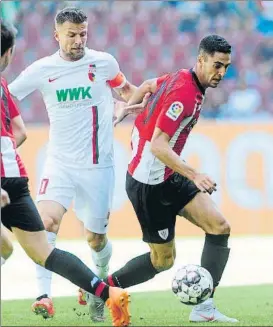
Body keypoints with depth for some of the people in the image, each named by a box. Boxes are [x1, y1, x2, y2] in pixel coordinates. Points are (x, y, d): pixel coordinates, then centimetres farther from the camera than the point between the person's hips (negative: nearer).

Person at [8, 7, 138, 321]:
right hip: (60, 163, 0)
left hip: (98, 166, 0)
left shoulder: (103, 63, -1)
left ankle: (101, 279, 40)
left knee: (96, 238, 8)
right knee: (46, 221, -24)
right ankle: (43, 295, -23)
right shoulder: (42, 70, -2)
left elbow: (124, 89, 19)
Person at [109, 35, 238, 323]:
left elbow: (147, 86, 23)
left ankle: (204, 308, -6)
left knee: (219, 227, -6)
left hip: (167, 179, 9)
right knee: (163, 260, 1)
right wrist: (194, 176, -34)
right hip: (150, 183, -9)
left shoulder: (181, 78, 5)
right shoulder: (184, 94, -25)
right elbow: (158, 146, -29)